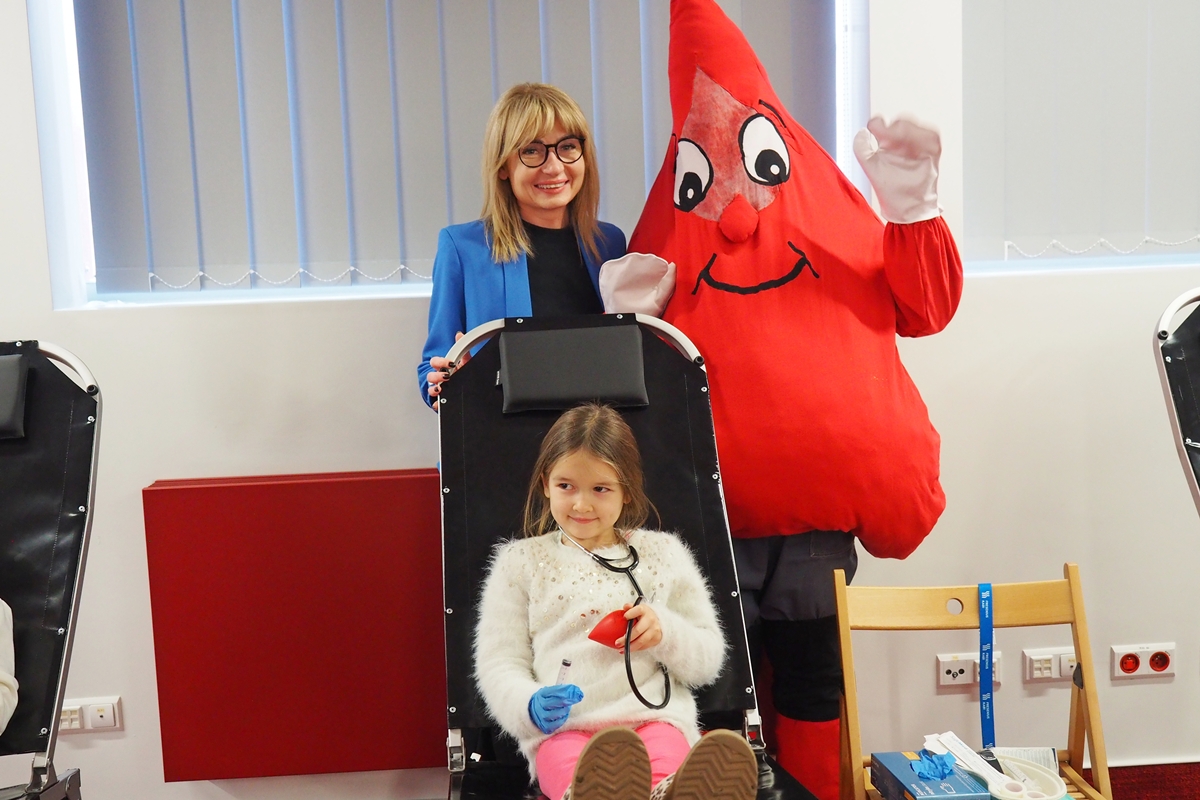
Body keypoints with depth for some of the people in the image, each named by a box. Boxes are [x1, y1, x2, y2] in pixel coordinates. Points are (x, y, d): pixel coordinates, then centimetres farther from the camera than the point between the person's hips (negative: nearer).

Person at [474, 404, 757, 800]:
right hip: (561, 728, -1)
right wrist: (529, 705, -11)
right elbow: (499, 661, 11)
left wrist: (666, 631, -3)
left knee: (668, 763, -37)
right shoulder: (522, 561, 17)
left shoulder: (662, 554, 19)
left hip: (654, 717, 1)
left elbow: (708, 661, 19)